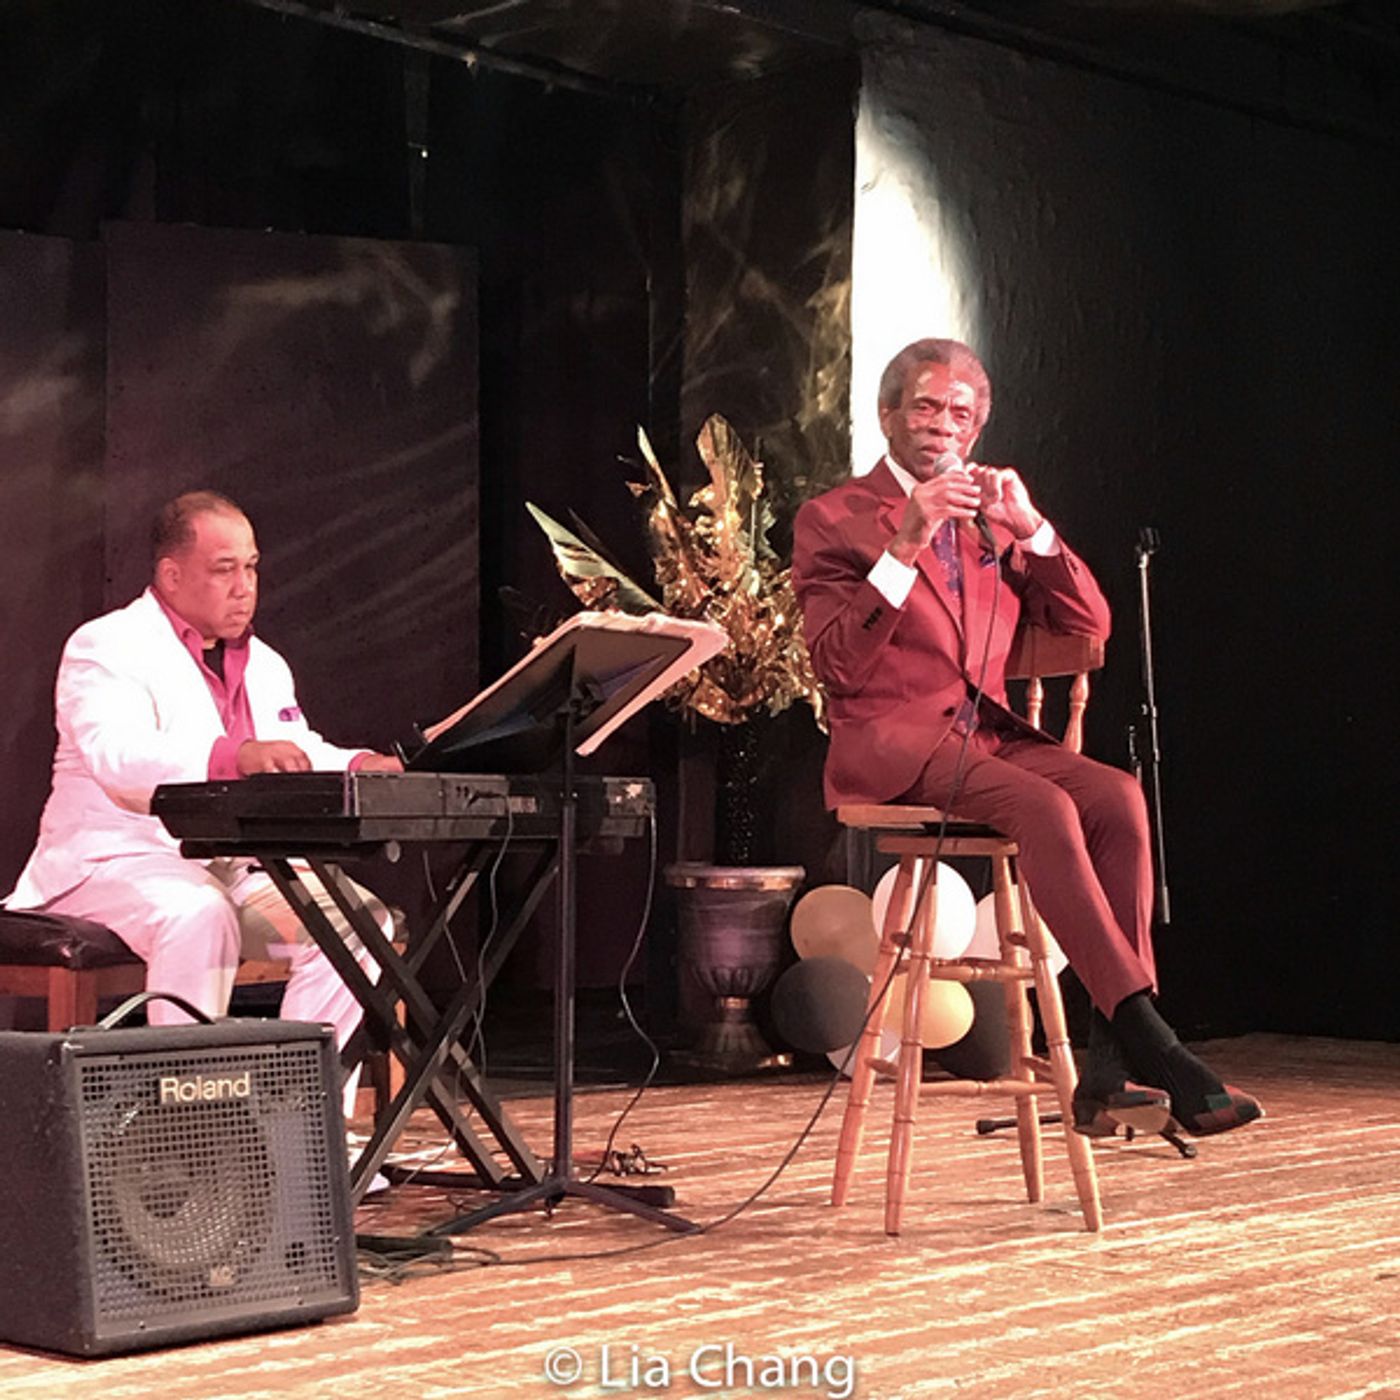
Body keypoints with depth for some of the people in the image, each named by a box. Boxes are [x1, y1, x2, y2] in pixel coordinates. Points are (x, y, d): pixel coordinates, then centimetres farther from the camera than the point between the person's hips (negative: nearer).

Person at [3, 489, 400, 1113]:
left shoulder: (264, 664, 17)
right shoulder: (106, 647, -8)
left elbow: (298, 760, 18)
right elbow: (113, 754, -26)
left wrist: (357, 765, -7)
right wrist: (235, 755, -43)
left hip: (236, 867, 7)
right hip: (117, 862, -7)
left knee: (360, 916, -14)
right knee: (200, 917, -38)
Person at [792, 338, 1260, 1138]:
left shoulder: (993, 517, 20)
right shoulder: (834, 519, 5)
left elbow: (1090, 626, 11)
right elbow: (840, 665, -9)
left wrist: (1030, 528, -2)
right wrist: (904, 547, -17)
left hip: (989, 732, 5)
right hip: (893, 742, -5)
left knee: (1118, 796, -25)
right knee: (1045, 807, -32)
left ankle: (1113, 1066, -27)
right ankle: (1152, 1044, -33)